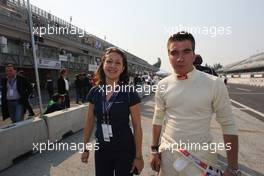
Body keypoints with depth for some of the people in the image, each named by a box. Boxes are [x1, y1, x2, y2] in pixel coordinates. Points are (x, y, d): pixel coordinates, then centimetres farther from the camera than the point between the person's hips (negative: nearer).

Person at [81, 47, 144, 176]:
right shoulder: (94, 92, -5)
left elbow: (137, 126, -10)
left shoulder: (130, 94, -16)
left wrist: (138, 156, -7)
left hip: (124, 151, -3)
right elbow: (90, 122, 4)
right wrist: (85, 148, 9)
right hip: (101, 149, 3)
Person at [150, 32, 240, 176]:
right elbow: (158, 119, 4)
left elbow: (228, 126, -8)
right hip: (167, 154, 3)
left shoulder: (215, 84, -14)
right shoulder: (163, 85, -5)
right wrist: (154, 150, 6)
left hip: (200, 159, -2)